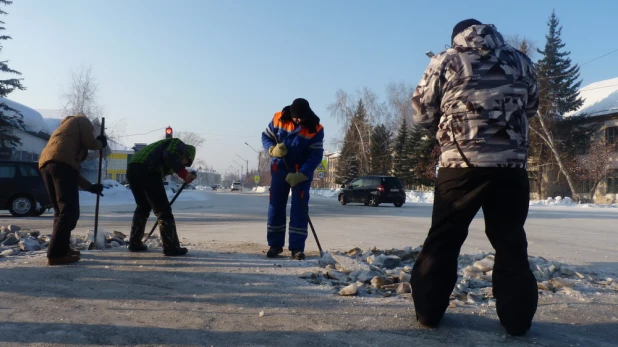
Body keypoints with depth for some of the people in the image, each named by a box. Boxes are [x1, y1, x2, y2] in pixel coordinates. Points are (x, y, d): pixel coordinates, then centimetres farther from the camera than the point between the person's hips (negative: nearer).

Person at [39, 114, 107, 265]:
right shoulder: (81, 120, 21)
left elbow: (73, 171, 34)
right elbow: (90, 143, 4)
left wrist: (90, 187, 36)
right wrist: (101, 143, 27)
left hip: (46, 163, 9)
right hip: (61, 162, -9)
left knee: (61, 209, 17)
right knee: (69, 210, -10)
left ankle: (61, 248, 23)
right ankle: (56, 254, -15)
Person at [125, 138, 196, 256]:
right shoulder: (179, 144, 14)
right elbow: (169, 155, -12)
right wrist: (184, 173, -13)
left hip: (132, 168, 9)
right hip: (147, 170, -9)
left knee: (143, 207, 25)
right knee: (163, 210, -2)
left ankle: (135, 243, 32)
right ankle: (171, 247, -1)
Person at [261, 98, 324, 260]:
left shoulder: (316, 129, -18)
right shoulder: (279, 119, -12)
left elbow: (316, 155, -18)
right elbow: (266, 136, 1)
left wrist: (301, 175, -27)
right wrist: (272, 149, -21)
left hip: (303, 171, -2)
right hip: (279, 168, 3)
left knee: (299, 209, -7)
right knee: (275, 206, 5)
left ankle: (297, 248, -1)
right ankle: (275, 244, 16)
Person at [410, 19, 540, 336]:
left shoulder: (446, 62, 3)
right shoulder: (522, 63, 12)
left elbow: (422, 112, 5)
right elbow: (530, 108, 22)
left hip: (461, 163, -2)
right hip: (511, 164, 3)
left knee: (443, 238, 9)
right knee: (510, 242, 13)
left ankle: (429, 309, 14)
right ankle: (517, 317, 17)